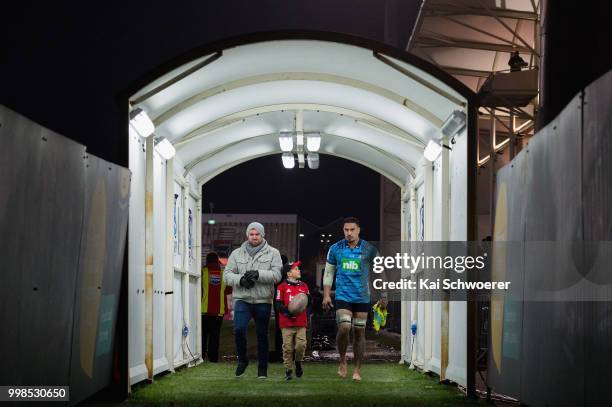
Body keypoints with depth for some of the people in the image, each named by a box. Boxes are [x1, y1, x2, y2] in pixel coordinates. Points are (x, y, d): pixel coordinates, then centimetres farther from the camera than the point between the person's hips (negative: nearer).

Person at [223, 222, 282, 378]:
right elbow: (227, 274, 6)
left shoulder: (273, 253, 6)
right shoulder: (237, 254, 12)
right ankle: (242, 360, 4)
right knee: (239, 329, -18)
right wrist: (240, 279, -13)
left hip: (263, 301, 0)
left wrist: (258, 274, -20)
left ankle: (262, 368, 18)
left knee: (262, 335, 6)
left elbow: (277, 275, -7)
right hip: (242, 299, 0)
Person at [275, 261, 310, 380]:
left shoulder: (304, 286, 13)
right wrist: (286, 311, -16)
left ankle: (298, 362, 19)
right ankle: (288, 370, 11)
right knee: (288, 347, 0)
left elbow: (309, 302, 20)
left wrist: (306, 300, -2)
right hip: (287, 323, -3)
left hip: (301, 322, 3)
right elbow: (278, 304, -1)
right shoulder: (282, 286, 1)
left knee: (301, 344, -9)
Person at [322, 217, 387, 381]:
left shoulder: (369, 249, 0)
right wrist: (326, 295, 5)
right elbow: (328, 273, 11)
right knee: (344, 328, -18)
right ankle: (342, 361, 5)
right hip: (342, 296, 0)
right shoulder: (335, 249, 3)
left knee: (359, 332, 4)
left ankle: (357, 370, 13)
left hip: (362, 297, 0)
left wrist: (383, 296, 4)